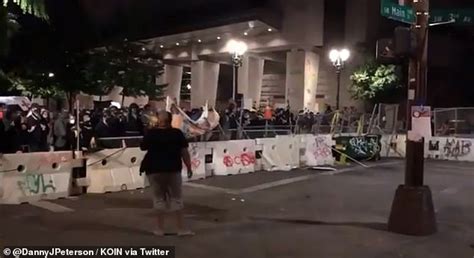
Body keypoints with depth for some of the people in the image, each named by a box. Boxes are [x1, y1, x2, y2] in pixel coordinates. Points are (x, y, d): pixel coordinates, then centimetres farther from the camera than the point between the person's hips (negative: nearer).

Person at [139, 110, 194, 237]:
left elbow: (143, 147, 9)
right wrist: (189, 167, 2)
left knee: (159, 198, 8)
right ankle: (181, 228, 9)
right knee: (176, 198, 7)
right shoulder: (177, 133, -4)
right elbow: (184, 151, -5)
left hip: (154, 169, 0)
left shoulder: (151, 133, -5)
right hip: (173, 169, 0)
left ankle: (160, 228, 11)